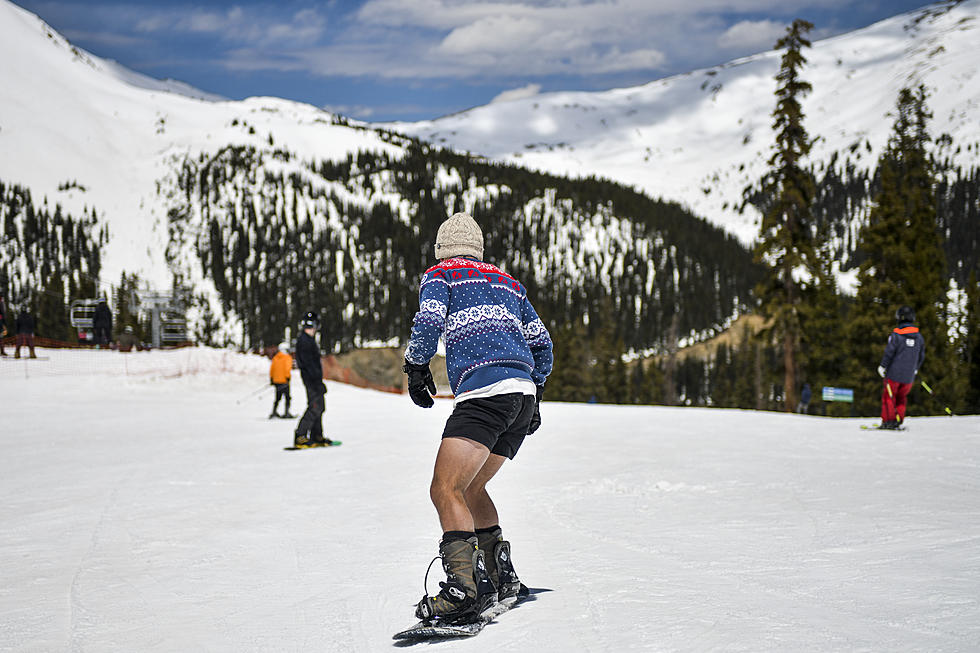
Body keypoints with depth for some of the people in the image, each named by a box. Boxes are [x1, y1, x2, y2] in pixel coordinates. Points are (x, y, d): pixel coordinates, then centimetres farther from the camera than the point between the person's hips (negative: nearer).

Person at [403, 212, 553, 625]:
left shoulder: (440, 274, 11)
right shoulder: (508, 283, 28)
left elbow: (428, 322, -8)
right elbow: (541, 343, 26)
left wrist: (415, 367, 7)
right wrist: (534, 393, 35)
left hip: (484, 392, -7)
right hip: (523, 396, 8)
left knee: (445, 490, -15)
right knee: (469, 487, 22)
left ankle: (464, 587, -32)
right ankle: (501, 578, 20)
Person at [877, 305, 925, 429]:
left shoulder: (896, 334, -11)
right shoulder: (919, 336, 5)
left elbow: (889, 352, -13)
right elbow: (921, 355, 13)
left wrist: (883, 366, -3)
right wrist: (915, 369, 26)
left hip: (894, 373, -5)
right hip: (909, 376, 5)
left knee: (888, 396, 4)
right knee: (901, 397, 16)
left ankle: (888, 421, -1)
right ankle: (898, 420, 11)